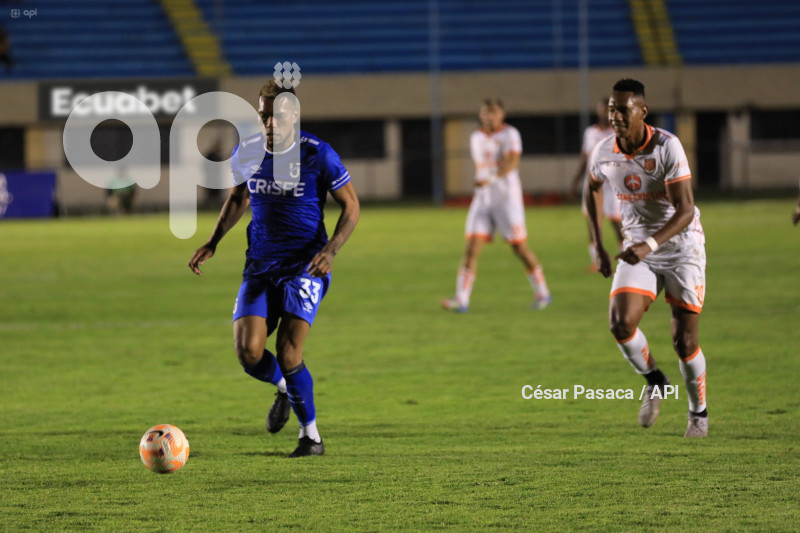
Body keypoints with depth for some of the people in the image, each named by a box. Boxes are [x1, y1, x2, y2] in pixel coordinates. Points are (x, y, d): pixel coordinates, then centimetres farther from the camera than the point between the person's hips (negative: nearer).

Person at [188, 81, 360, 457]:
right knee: (248, 352, -12)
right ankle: (283, 387, 24)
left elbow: (351, 206, -2)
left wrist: (330, 250, -16)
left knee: (288, 351, -16)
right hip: (260, 266, 4)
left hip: (305, 265, -4)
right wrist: (212, 243, 9)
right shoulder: (247, 153, 1)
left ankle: (311, 436, 4)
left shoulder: (318, 155, -11)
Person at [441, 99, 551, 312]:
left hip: (507, 196, -5)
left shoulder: (509, 134, -8)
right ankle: (461, 300, -11)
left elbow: (512, 163, -23)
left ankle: (542, 293, 18)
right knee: (471, 248, -6)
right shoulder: (476, 138, 12)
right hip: (483, 198, 5)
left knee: (520, 247, 1)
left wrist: (491, 179, -36)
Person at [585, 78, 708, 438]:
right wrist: (599, 246, 12)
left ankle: (699, 412, 22)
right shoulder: (604, 153, -7)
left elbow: (685, 211, -26)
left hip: (681, 248, -4)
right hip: (638, 251, 4)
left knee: (684, 341, -1)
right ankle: (654, 382, 10)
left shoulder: (667, 147, -22)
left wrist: (649, 245, -40)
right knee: (621, 324, -18)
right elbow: (592, 189, 17)